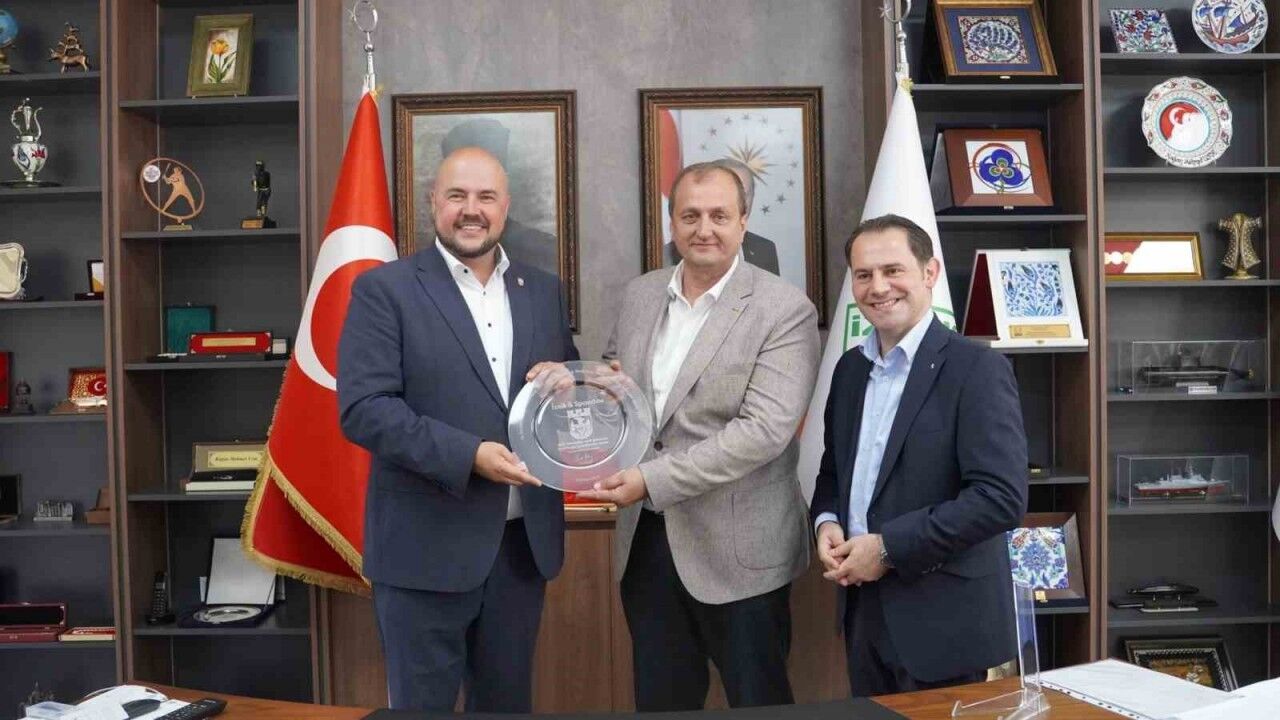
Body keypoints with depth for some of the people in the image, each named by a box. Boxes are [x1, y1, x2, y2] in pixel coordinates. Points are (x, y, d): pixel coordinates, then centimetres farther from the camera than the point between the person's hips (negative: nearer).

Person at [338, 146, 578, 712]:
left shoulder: (543, 290, 9)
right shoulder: (384, 290, -5)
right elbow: (363, 408, -14)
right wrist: (467, 454, -23)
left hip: (523, 540, 5)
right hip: (426, 544, -4)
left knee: (508, 701, 19)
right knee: (423, 704, 10)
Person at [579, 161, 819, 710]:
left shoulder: (785, 310, -12)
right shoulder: (639, 294, 6)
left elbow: (765, 429, -21)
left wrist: (652, 479, -25)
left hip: (737, 548, -5)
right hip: (644, 539, 5)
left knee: (757, 704, 11)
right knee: (658, 702, 19)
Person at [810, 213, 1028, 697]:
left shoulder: (977, 370, -12)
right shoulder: (850, 368, 9)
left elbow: (1002, 497, -20)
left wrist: (888, 548, -19)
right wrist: (827, 522, -3)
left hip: (942, 619, -6)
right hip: (863, 609, 6)